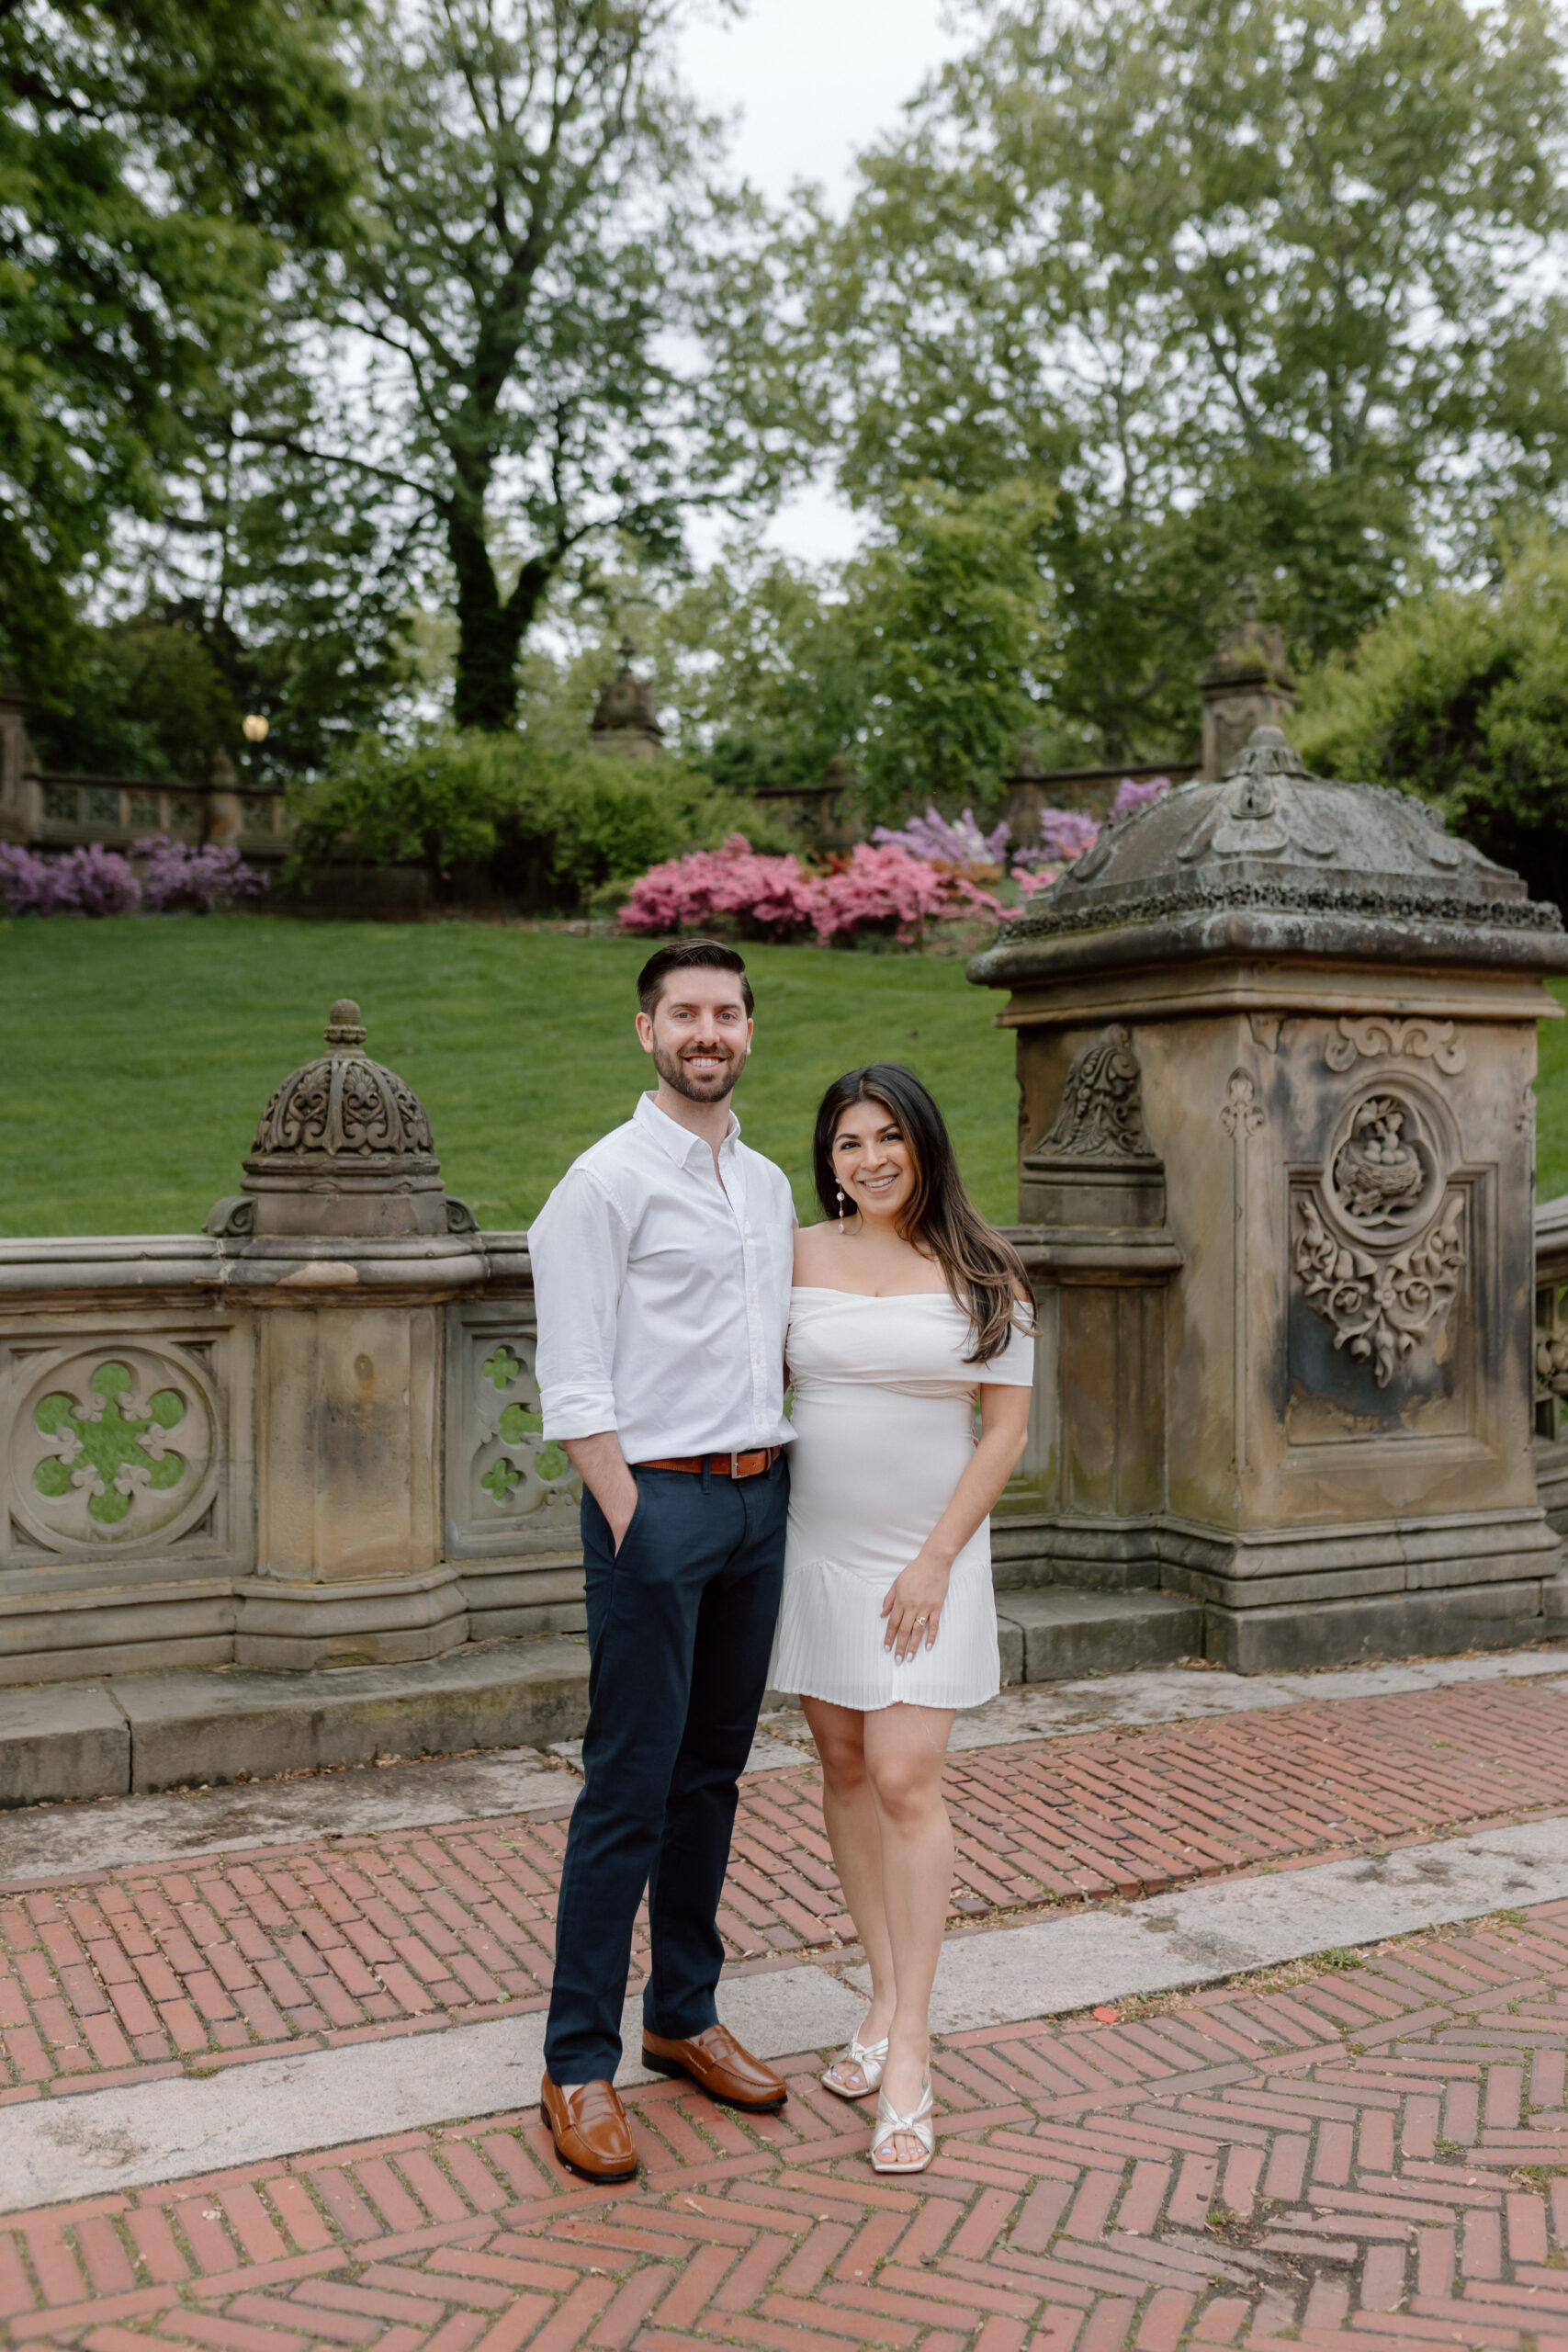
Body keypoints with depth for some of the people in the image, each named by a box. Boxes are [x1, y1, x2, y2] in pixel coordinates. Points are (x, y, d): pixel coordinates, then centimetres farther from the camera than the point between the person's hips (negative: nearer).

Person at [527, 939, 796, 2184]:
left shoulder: (771, 1184, 14)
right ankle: (579, 2062, 9)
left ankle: (685, 2015, 28)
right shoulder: (608, 1180, -7)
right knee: (629, 1787, -3)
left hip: (760, 1497, 7)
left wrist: (780, 1486, 10)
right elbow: (575, 1383, -11)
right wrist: (630, 1520, -15)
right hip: (658, 1494, -7)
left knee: (714, 1772, 14)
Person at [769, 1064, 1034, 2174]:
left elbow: (1007, 1425, -4)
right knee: (845, 1768, 9)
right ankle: (887, 1995, 25)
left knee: (906, 1780, -7)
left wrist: (936, 1559, -10)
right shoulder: (798, 1258, 2)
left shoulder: (981, 1271, -4)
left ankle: (910, 2047, 1)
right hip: (817, 1544, 3)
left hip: (928, 1554, -3)